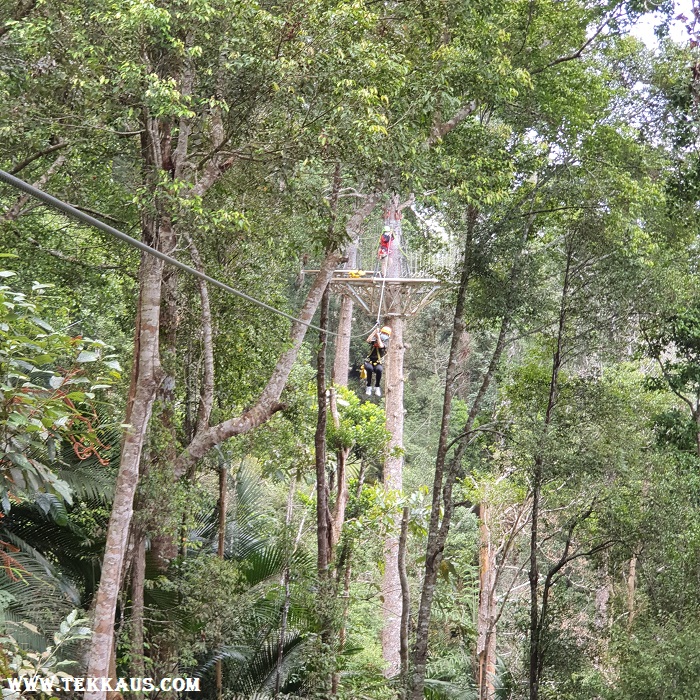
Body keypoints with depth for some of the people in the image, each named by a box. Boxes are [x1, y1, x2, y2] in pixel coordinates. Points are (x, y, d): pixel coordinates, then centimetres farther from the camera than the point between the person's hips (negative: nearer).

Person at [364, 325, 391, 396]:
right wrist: (375, 331, -16)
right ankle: (368, 387, -20)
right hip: (369, 361, 0)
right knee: (369, 368, -35)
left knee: (379, 370, -35)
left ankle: (377, 387, -17)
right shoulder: (375, 340, 4)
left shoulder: (386, 342, 1)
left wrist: (378, 335, -15)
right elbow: (368, 340, -18)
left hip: (378, 363, 0)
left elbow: (381, 345, -21)